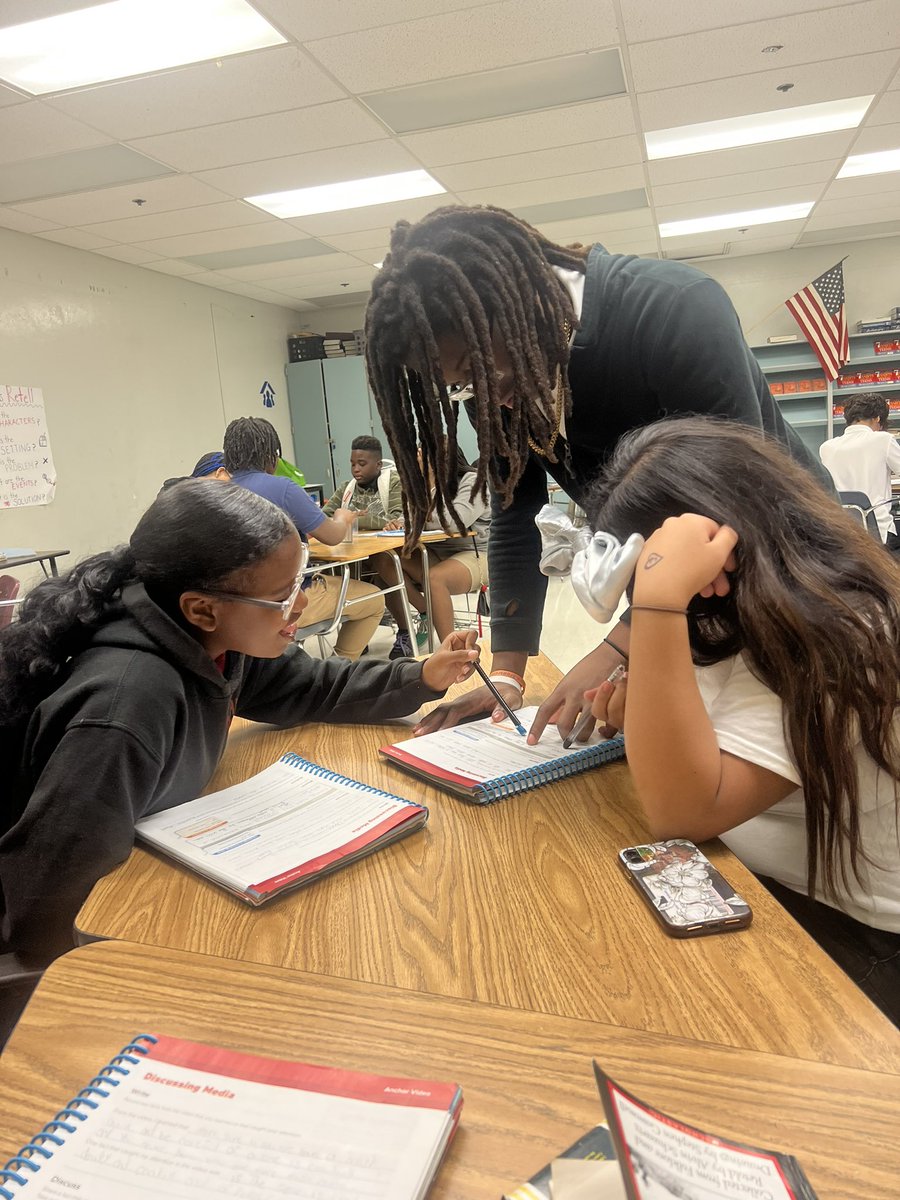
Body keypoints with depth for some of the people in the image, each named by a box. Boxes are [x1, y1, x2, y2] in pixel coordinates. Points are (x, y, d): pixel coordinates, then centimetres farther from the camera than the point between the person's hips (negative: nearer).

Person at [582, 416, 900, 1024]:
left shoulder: (834, 639, -24)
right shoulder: (762, 614, 2)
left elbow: (680, 809, -32)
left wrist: (659, 600, -37)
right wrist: (646, 701, -9)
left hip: (843, 935, -7)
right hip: (755, 884, 7)